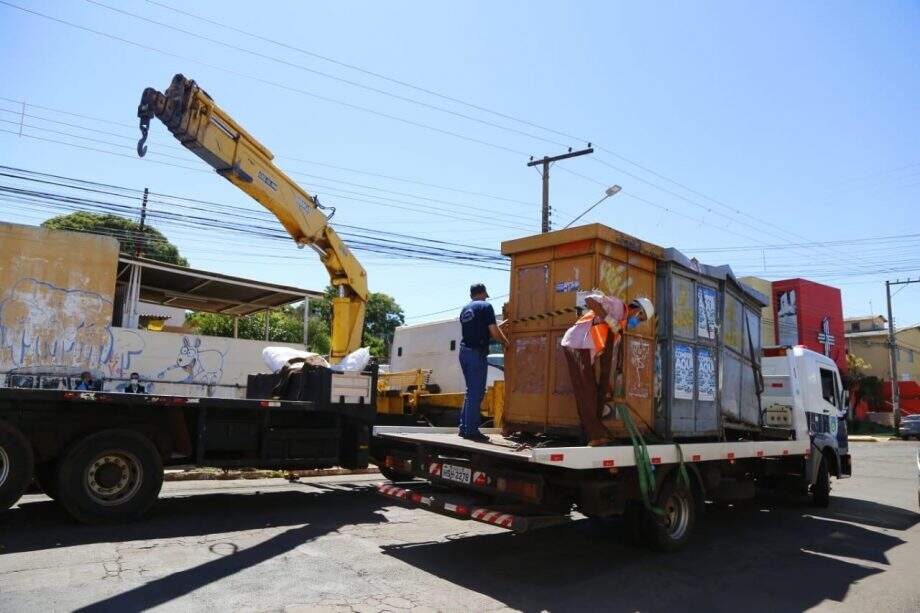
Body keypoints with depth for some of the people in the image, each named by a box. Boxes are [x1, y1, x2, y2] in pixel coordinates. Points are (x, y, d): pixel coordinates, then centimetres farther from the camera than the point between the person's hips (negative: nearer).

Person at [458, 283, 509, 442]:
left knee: (471, 391, 16)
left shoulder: (465, 310, 18)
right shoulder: (486, 306, -5)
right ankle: (472, 431, -2)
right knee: (476, 393, -4)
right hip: (477, 353, -8)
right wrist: (506, 342, 8)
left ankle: (464, 428, 17)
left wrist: (497, 327, 31)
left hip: (464, 351, 8)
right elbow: (494, 333, -10)